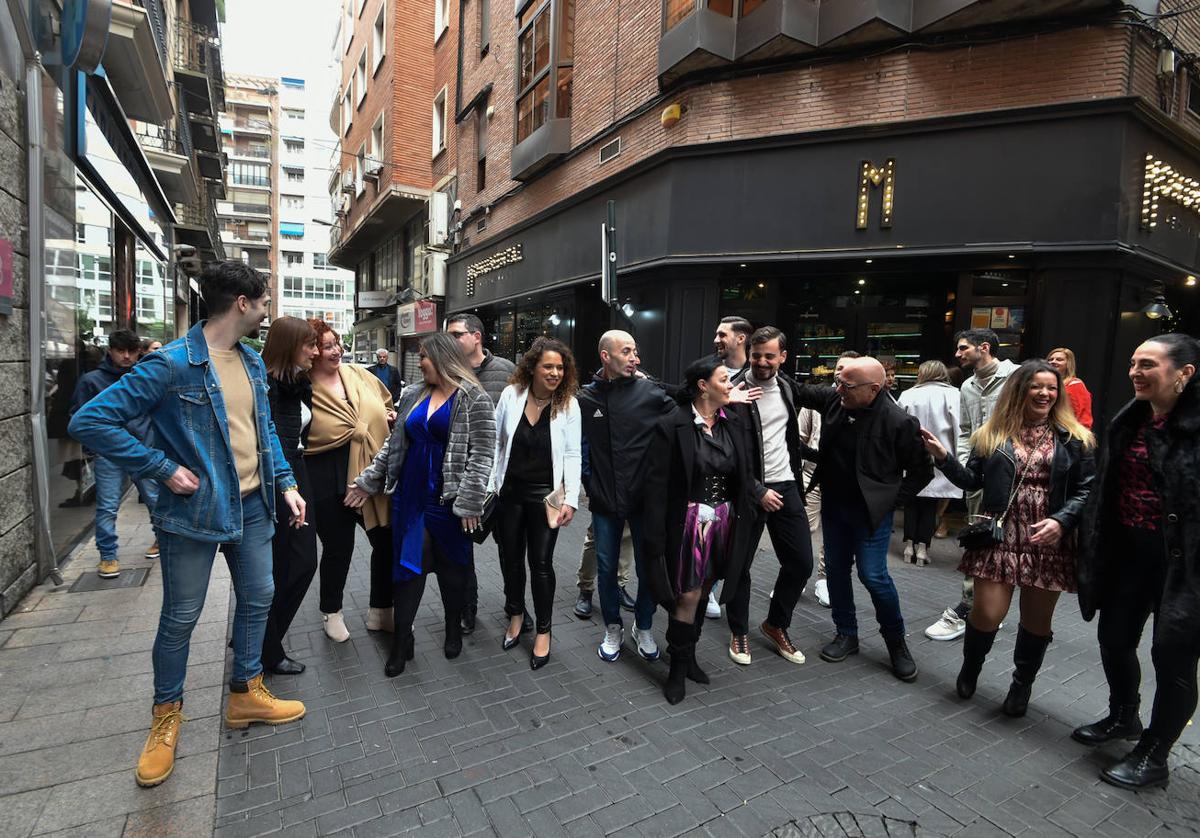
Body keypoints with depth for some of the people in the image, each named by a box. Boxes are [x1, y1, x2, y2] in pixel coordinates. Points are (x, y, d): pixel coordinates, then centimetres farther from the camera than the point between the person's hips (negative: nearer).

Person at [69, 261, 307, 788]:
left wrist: (286, 484, 5)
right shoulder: (173, 364, -18)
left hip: (252, 506, 7)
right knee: (180, 617, 9)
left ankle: (245, 694, 35)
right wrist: (163, 469, -18)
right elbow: (91, 421, -17)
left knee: (257, 599, 15)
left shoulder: (253, 362, 5)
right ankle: (166, 716, 31)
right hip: (196, 510, -6)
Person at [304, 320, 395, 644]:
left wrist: (390, 416, -1)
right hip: (331, 481, -5)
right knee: (338, 548, 12)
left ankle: (380, 611, 30)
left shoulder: (358, 374, 3)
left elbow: (386, 403, 18)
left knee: (387, 542, 10)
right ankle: (331, 612, 38)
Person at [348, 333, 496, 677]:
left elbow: (482, 453, -14)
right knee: (407, 565, 7)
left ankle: (453, 631, 33)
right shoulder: (413, 394, 9)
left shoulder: (473, 399, -10)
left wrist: (470, 501, -18)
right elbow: (394, 442, 14)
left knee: (451, 565, 12)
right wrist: (368, 481, 13)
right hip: (410, 494, 5)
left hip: (448, 499, -4)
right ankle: (401, 642, 20)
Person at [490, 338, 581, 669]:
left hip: (545, 494, -2)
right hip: (509, 490, 2)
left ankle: (543, 631, 23)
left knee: (541, 563, 4)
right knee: (510, 557, 16)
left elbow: (572, 455, -7)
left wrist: (571, 500, -13)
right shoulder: (511, 394, -5)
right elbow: (496, 441, 2)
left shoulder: (568, 404, -9)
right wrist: (489, 484, 2)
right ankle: (516, 614, 41)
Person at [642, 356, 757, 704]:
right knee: (687, 595, 2)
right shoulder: (672, 425, -13)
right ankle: (678, 669, 22)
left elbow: (746, 475, 9)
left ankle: (688, 655, 36)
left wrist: (745, 518, 4)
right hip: (689, 522, -5)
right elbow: (656, 484, -13)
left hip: (725, 522, 5)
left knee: (703, 591, 17)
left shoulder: (736, 422, 3)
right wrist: (655, 538, -14)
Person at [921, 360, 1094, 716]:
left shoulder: (1074, 439, 2)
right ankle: (970, 667, 29)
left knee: (1037, 619, 13)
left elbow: (1086, 490, 0)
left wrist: (1061, 521, -16)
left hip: (1048, 540, 1)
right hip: (999, 535, 0)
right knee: (987, 613, -2)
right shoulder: (992, 434, 4)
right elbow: (972, 481, 5)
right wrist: (943, 457, -10)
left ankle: (1022, 684, 37)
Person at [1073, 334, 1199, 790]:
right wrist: (1095, 553, 9)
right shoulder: (1128, 422, 6)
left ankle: (1153, 756, 25)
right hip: (1126, 550, 7)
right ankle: (1123, 717, 43)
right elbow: (1104, 490, 9)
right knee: (1115, 639, 18)